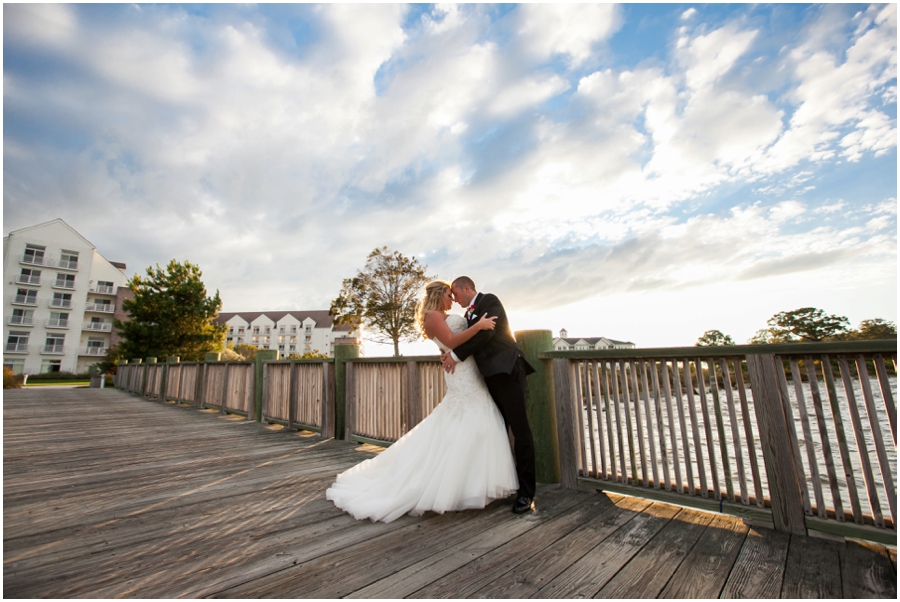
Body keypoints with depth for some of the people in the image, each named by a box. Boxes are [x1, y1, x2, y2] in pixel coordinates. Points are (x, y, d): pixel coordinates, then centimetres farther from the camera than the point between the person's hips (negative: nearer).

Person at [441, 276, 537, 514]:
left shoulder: (489, 300, -3)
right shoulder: (470, 313, 20)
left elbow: (486, 332, -17)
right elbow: (469, 340, 14)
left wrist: (456, 355, -14)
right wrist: (449, 353, -5)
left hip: (506, 371, -9)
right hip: (490, 376, 9)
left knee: (520, 430, -3)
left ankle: (526, 494, 5)